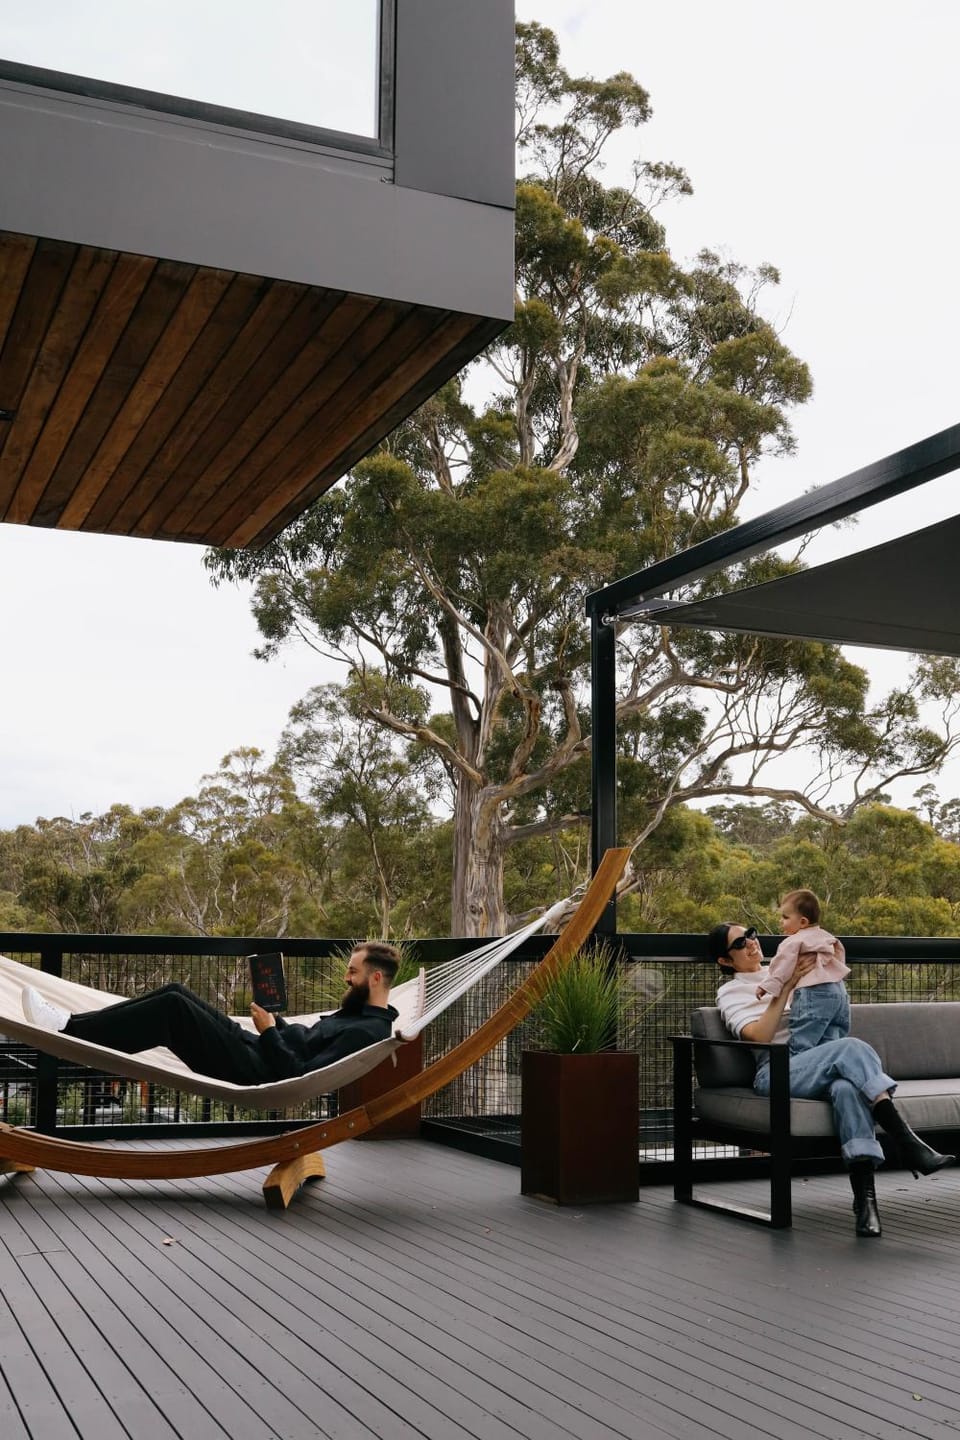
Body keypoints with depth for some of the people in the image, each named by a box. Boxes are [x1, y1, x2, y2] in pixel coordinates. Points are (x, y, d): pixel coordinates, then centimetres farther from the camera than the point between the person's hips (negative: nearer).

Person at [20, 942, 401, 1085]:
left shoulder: (366, 1031, -18)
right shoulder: (358, 1012, 14)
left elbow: (302, 1077, -25)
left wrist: (269, 1032, -17)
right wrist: (274, 1018, 6)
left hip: (256, 1072, -10)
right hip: (256, 1049, 10)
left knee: (173, 1007, -18)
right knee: (176, 994, 3)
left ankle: (68, 1030, -11)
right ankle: (76, 1023, 3)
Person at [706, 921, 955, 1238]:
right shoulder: (730, 992, 13)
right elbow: (759, 1036, -5)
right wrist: (786, 986, -8)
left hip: (817, 1067, 4)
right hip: (776, 1072, -4)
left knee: (847, 1087, -36)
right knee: (852, 1048, -33)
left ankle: (864, 1196, -45)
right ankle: (908, 1145, -36)